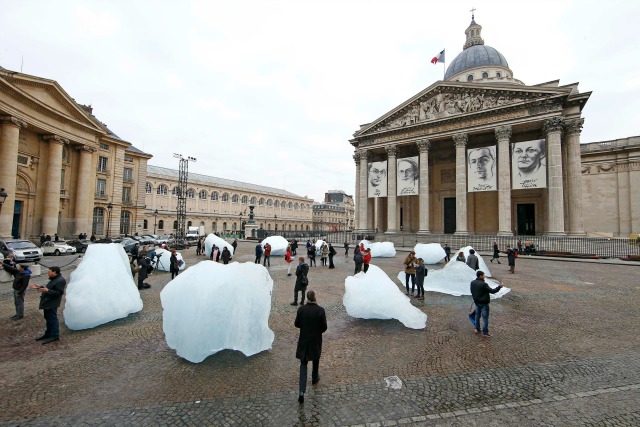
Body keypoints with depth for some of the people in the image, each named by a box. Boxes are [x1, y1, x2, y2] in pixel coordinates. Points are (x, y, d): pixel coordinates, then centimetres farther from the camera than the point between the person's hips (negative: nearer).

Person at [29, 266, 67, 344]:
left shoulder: (60, 281, -20)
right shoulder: (54, 279, 14)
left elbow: (59, 292, -25)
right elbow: (48, 289, 23)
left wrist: (47, 291, -29)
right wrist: (39, 287, 15)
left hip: (52, 304, -11)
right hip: (47, 303, 11)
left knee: (52, 319, -2)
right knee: (48, 319, 20)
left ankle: (54, 336, 7)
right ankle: (48, 334, 33)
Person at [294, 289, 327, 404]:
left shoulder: (301, 309, -14)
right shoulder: (321, 310, -19)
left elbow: (296, 324, -3)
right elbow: (324, 327, -12)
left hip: (304, 340, 1)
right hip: (316, 340, 0)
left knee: (303, 364, 11)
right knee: (315, 360, 26)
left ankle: (302, 391, 0)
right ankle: (314, 378, 48)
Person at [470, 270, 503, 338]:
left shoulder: (472, 283, -2)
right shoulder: (483, 284, -25)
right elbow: (492, 291, -19)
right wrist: (499, 287, -5)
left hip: (476, 302, 7)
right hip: (484, 303, -7)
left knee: (477, 315, 20)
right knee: (485, 317, 4)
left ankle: (477, 329, 31)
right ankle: (485, 333, 11)